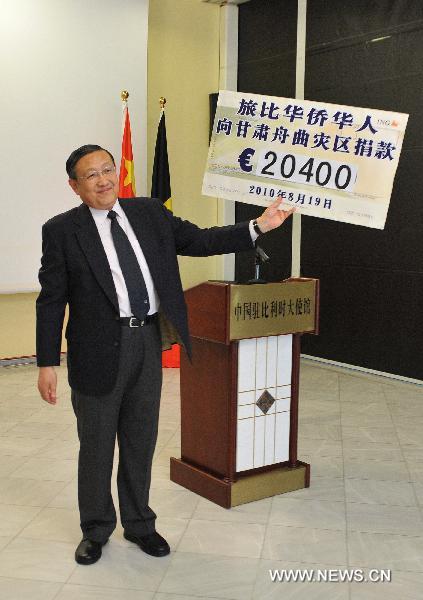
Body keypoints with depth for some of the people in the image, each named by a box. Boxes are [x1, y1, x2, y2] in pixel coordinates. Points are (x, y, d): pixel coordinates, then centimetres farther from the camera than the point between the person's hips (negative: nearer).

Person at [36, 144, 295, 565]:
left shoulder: (149, 213, 6)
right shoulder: (62, 231, -6)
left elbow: (199, 240, 8)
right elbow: (51, 301, -6)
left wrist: (258, 227, 1)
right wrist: (47, 364, -9)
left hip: (148, 341, 4)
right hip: (99, 348, -3)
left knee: (141, 441, 16)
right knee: (96, 444, 11)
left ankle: (139, 523, 35)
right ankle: (96, 530, 31)